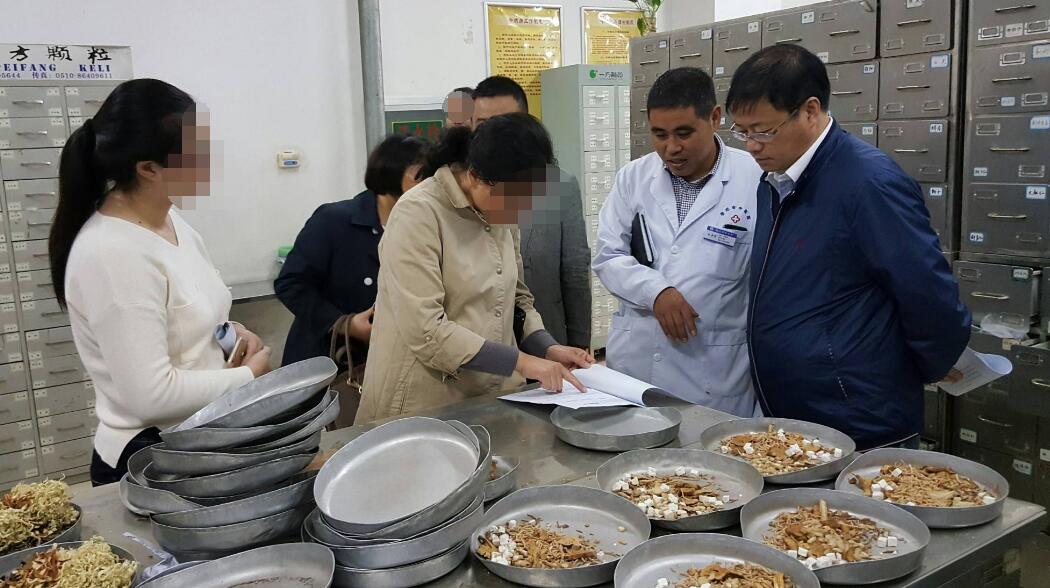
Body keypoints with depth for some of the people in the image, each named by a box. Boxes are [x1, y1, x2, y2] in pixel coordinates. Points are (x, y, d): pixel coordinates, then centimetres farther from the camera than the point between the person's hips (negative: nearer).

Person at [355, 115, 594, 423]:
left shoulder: (501, 212, 5)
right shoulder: (418, 213, -17)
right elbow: (424, 331, -24)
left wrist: (547, 348, -2)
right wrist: (522, 362, -22)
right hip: (425, 409, -6)